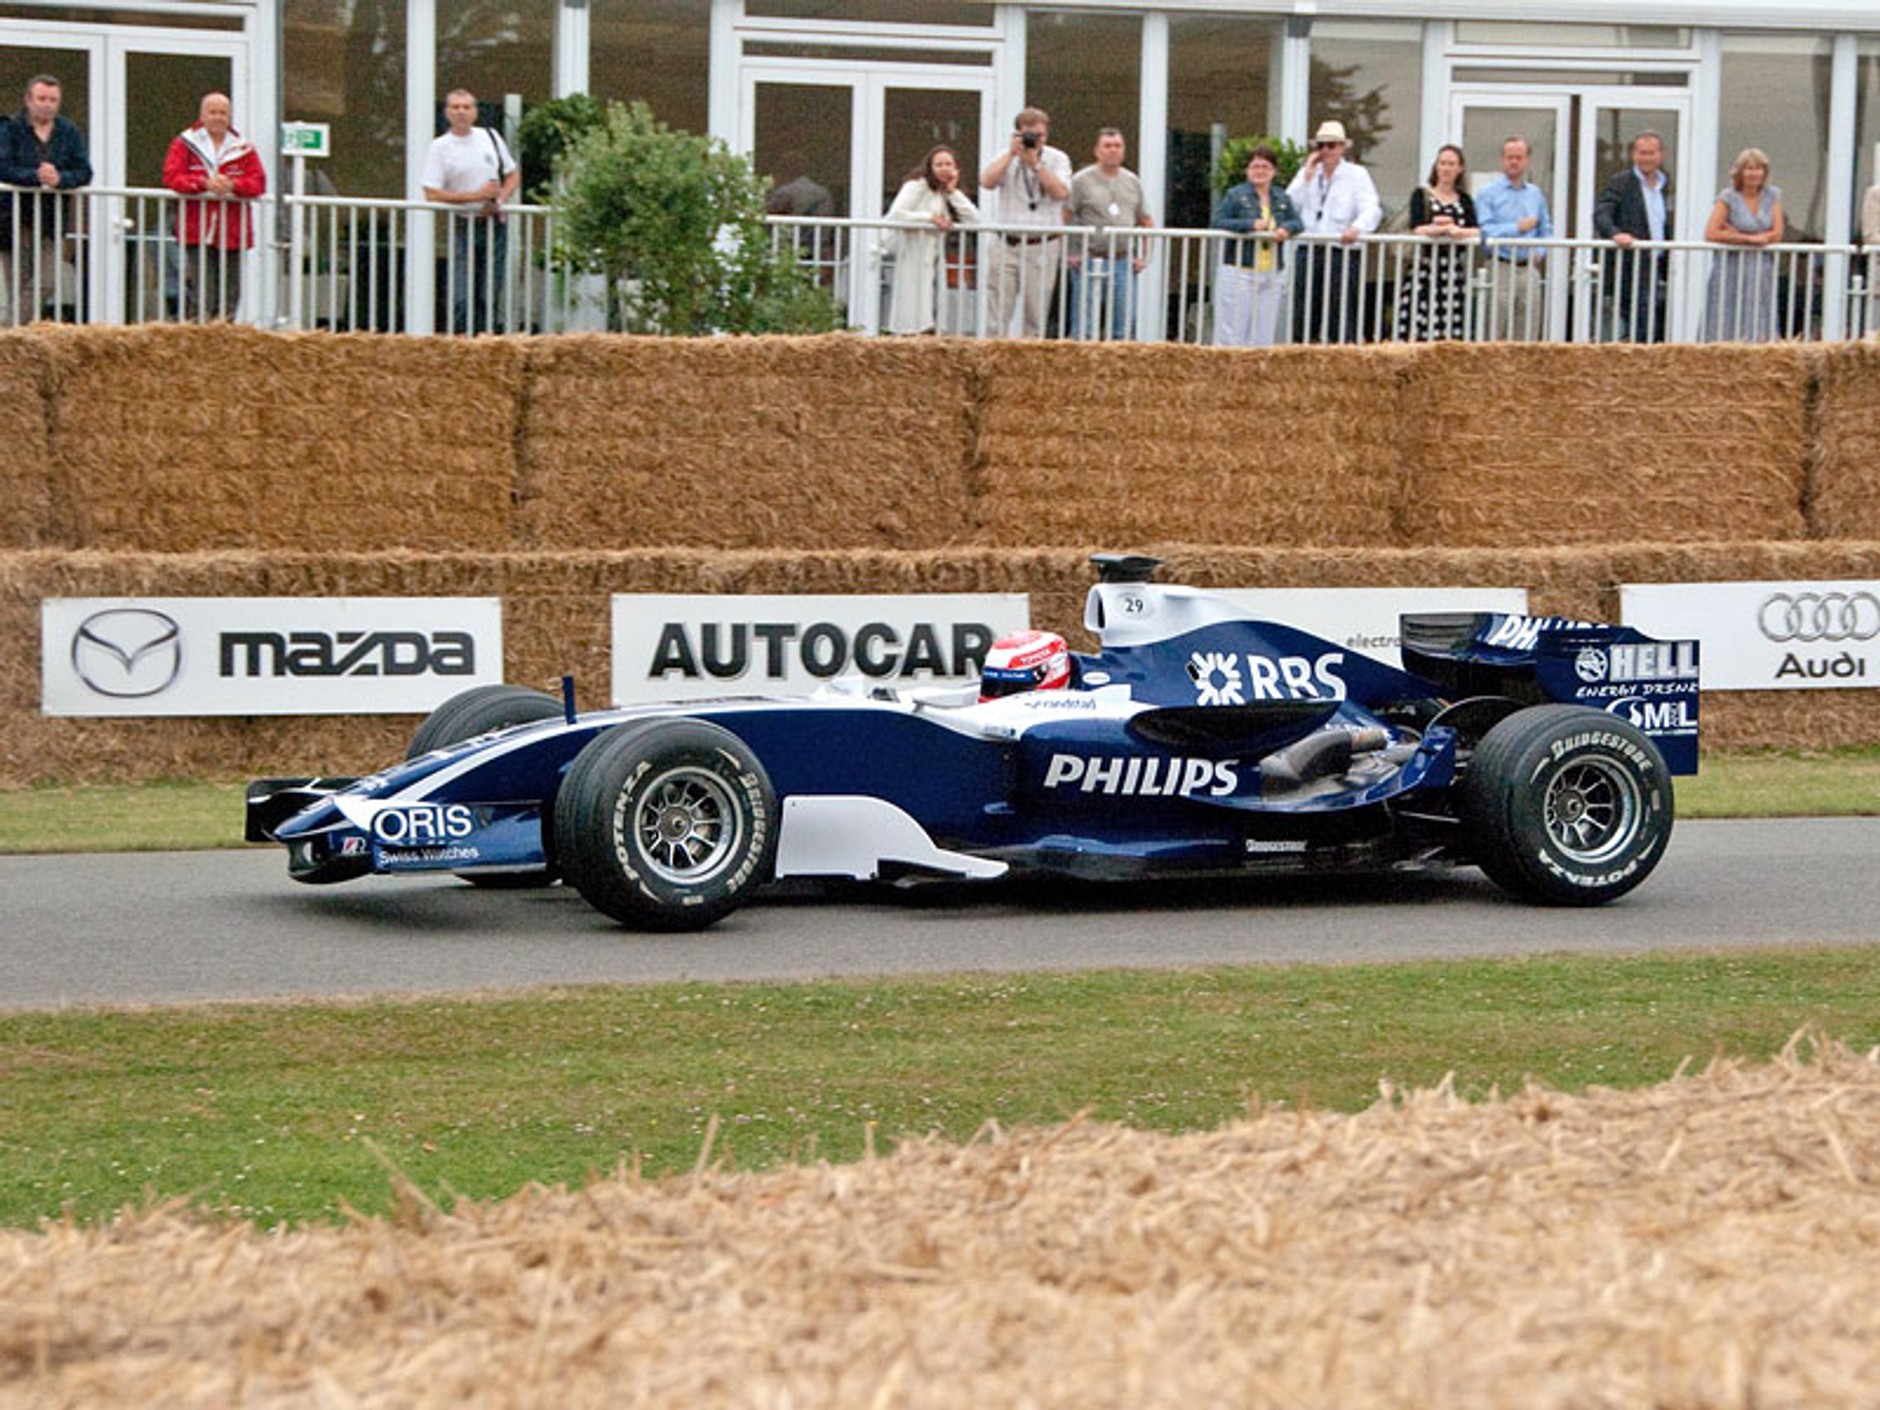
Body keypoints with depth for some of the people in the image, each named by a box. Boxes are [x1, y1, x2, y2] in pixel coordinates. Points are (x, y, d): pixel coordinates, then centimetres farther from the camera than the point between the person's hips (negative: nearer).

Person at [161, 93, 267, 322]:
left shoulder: (244, 148, 12)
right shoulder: (184, 144, 8)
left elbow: (258, 182, 2)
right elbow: (172, 177, -4)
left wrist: (232, 185, -18)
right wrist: (204, 183, -19)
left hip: (233, 234, 3)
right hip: (197, 234, -3)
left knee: (228, 300, 3)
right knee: (201, 299, -12)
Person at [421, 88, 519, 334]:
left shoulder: (490, 137, 11)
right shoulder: (439, 147, -1)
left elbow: (513, 175, 18)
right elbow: (432, 194, -9)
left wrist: (499, 200, -3)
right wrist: (476, 196, -15)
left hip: (494, 224, 3)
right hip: (462, 228, -3)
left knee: (490, 296, 2)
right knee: (461, 298, -11)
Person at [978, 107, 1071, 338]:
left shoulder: (1057, 159, 5)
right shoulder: (1006, 157, 8)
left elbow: (1061, 193, -11)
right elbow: (987, 181, -9)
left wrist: (1035, 163, -12)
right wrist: (1012, 153, -10)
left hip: (1042, 247, -1)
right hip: (1007, 244, 1)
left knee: (1036, 315, 1)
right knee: (998, 311, -4)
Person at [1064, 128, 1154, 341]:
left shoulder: (1133, 182, 13)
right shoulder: (1082, 181, -2)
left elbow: (1146, 222, 19)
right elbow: (1063, 219, -7)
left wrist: (1141, 255, 8)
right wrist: (1069, 254, -12)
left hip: (1124, 262, 4)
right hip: (1089, 262, -4)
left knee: (1123, 328, 2)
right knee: (1083, 329, -4)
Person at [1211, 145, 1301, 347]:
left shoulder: (1282, 199, 12)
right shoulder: (1235, 195, -2)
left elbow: (1298, 223, 10)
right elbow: (1218, 222, -11)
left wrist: (1286, 228, -13)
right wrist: (1250, 225, -20)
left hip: (1270, 276, 5)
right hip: (1240, 271, -5)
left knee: (1263, 334, 4)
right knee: (1234, 332, -6)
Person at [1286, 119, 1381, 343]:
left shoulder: (1357, 174, 5)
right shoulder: (1307, 173, 16)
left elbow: (1372, 209, -8)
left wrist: (1357, 227, -28)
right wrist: (1307, 176, -2)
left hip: (1342, 251, -4)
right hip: (1308, 251, 4)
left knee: (1342, 315, -6)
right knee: (1302, 315, 1)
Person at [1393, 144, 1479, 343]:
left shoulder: (1465, 201, 14)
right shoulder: (1422, 195, 7)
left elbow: (1476, 233, 0)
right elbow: (1416, 229, -7)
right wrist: (1448, 229, -11)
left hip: (1454, 272, 3)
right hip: (1425, 268, -2)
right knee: (1417, 333, -10)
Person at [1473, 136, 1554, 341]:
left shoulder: (1536, 194, 16)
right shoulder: (1488, 194, 1)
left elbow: (1546, 230, 21)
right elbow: (1484, 231, -10)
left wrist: (1540, 253, 2)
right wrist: (1517, 228, -14)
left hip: (1529, 269, 5)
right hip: (1501, 268, -4)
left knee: (1527, 336, 2)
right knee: (1495, 334, -8)